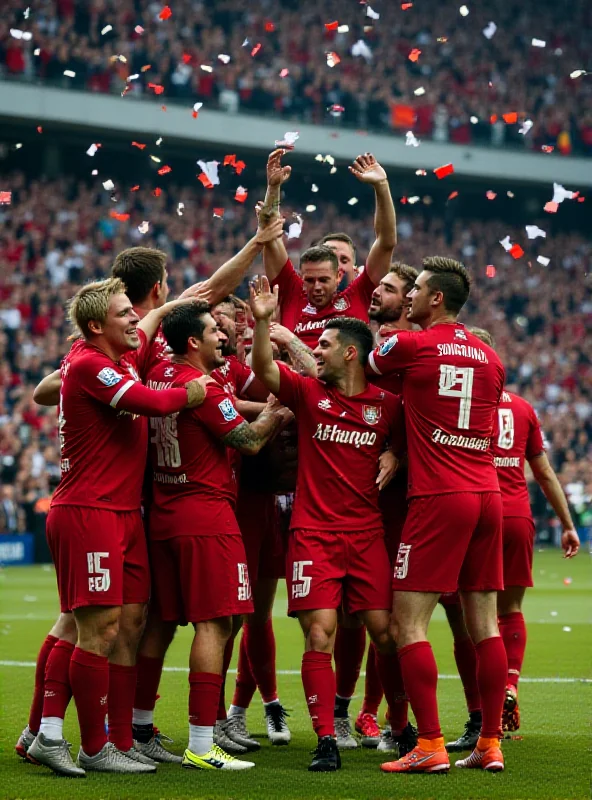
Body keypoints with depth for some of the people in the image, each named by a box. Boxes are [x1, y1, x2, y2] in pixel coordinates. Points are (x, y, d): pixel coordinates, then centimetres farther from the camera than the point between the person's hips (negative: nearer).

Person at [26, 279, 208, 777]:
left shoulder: (122, 358, 14)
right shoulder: (88, 365, -14)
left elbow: (143, 331, 36)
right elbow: (153, 403, -20)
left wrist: (173, 305, 42)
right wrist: (191, 393, -4)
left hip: (124, 513, 9)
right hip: (87, 513, -9)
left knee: (130, 624, 8)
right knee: (101, 629, -7)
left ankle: (121, 741, 13)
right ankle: (95, 749, 0)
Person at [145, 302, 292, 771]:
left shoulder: (159, 376, 10)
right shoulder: (202, 388, -14)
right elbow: (249, 442, -7)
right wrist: (275, 415, 10)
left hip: (163, 516, 9)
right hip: (206, 518, -9)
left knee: (160, 622, 14)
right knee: (215, 623, -9)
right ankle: (201, 745, -13)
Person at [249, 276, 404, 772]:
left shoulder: (387, 404, 4)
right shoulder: (308, 393, 3)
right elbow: (263, 368, -9)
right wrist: (263, 320, -22)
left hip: (368, 535, 0)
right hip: (313, 534, 0)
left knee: (386, 632, -1)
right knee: (320, 635, -8)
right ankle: (326, 741, -5)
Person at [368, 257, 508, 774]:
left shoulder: (411, 345, -4)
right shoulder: (489, 357, 14)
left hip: (439, 498, -6)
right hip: (487, 494, 7)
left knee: (409, 622, -4)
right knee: (484, 624, 8)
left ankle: (431, 746, -9)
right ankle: (490, 745, 10)